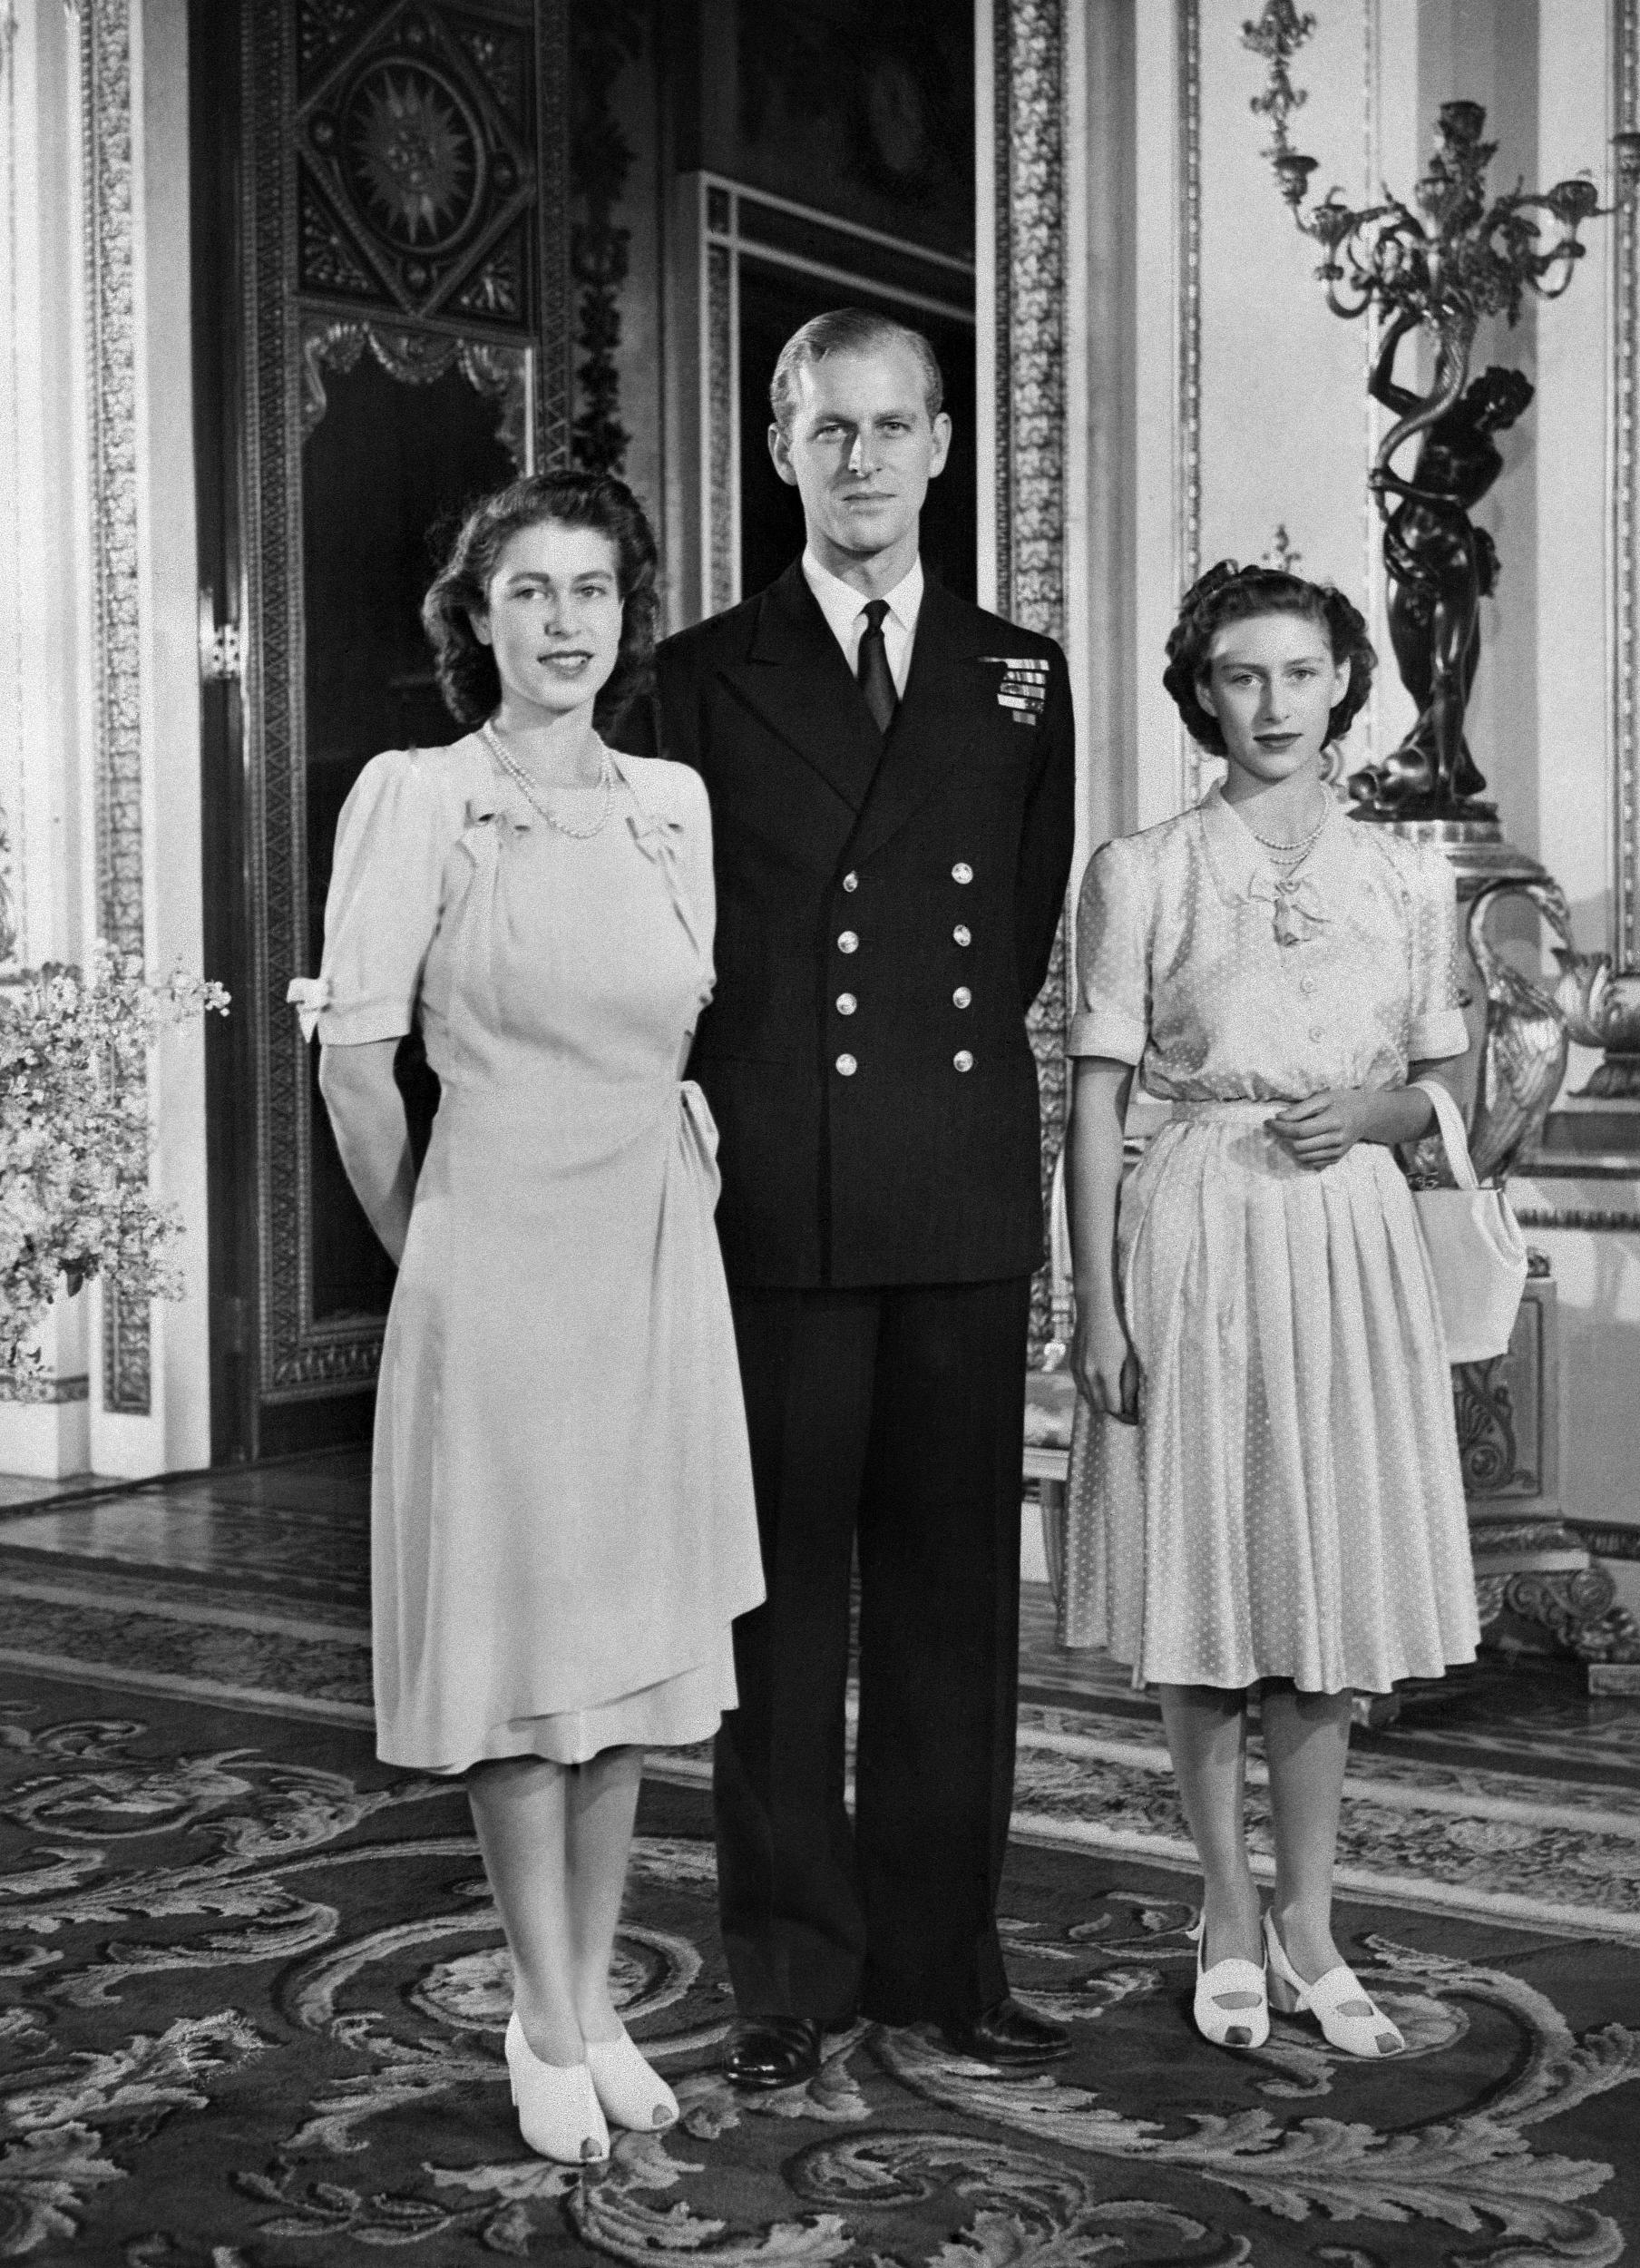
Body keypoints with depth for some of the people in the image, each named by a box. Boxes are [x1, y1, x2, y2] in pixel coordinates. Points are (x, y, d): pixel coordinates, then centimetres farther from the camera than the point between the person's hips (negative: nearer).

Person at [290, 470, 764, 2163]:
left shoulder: (675, 802, 8)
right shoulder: (418, 796, -6)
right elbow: (354, 1058, -6)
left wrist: (688, 1171, 12)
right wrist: (426, 1246, 1)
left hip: (656, 1261, 5)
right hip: (498, 1262, -5)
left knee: (633, 1643, 11)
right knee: (520, 1652, 3)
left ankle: (591, 2002, 25)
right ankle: (548, 2027, 17)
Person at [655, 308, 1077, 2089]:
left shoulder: (1021, 678, 13)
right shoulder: (706, 677, 5)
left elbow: (1029, 929, 15)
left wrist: (957, 1063, 6)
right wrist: (727, 1110, -1)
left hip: (969, 1203, 3)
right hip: (774, 1199, -2)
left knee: (953, 1578, 8)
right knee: (783, 1586, 3)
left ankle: (943, 1953, 20)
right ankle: (790, 1969, 14)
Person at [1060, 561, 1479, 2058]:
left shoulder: (1409, 878, 7)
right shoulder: (1142, 873, -1)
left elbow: (1441, 1092, 14)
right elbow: (1097, 1101, -1)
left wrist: (1372, 1112, -9)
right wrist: (1098, 1307, -6)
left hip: (1350, 1244, 2)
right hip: (1197, 1241, -2)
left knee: (1330, 1593, 6)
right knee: (1203, 1591, 4)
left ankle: (1308, 1920, 18)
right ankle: (1231, 1912, 20)